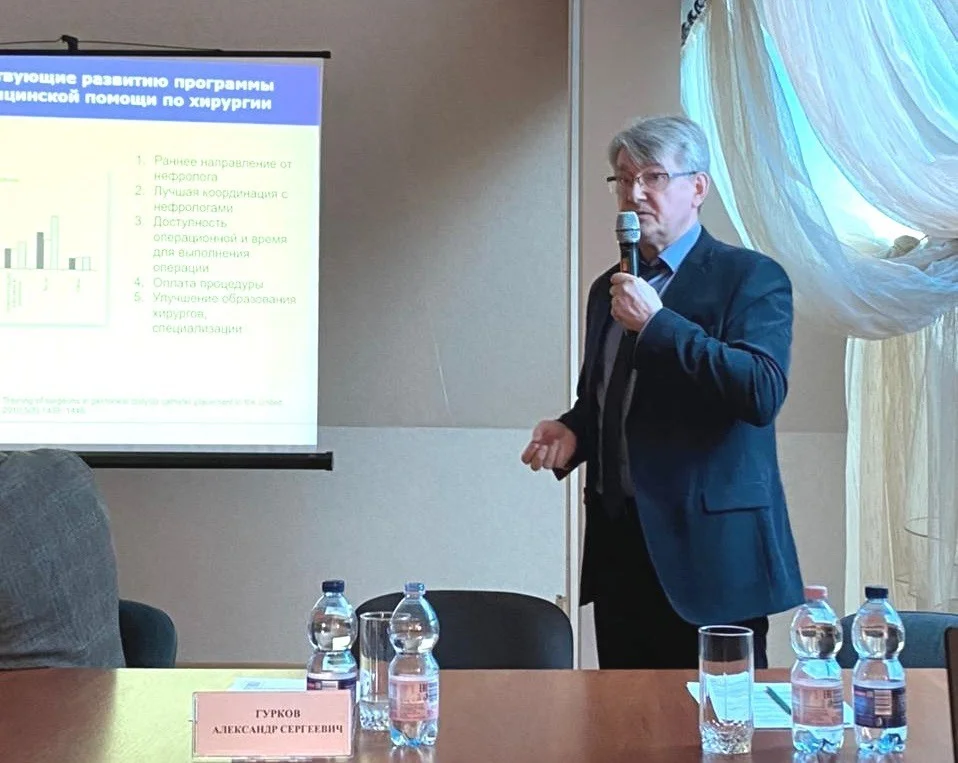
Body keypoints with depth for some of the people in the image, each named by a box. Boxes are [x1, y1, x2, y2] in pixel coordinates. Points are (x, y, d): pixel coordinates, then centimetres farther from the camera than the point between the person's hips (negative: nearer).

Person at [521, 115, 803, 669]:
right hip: (619, 543, 7)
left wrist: (656, 323, -21)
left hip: (708, 548, -6)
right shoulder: (609, 288, 16)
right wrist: (571, 431, 5)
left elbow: (764, 392, -21)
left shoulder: (751, 277, -5)